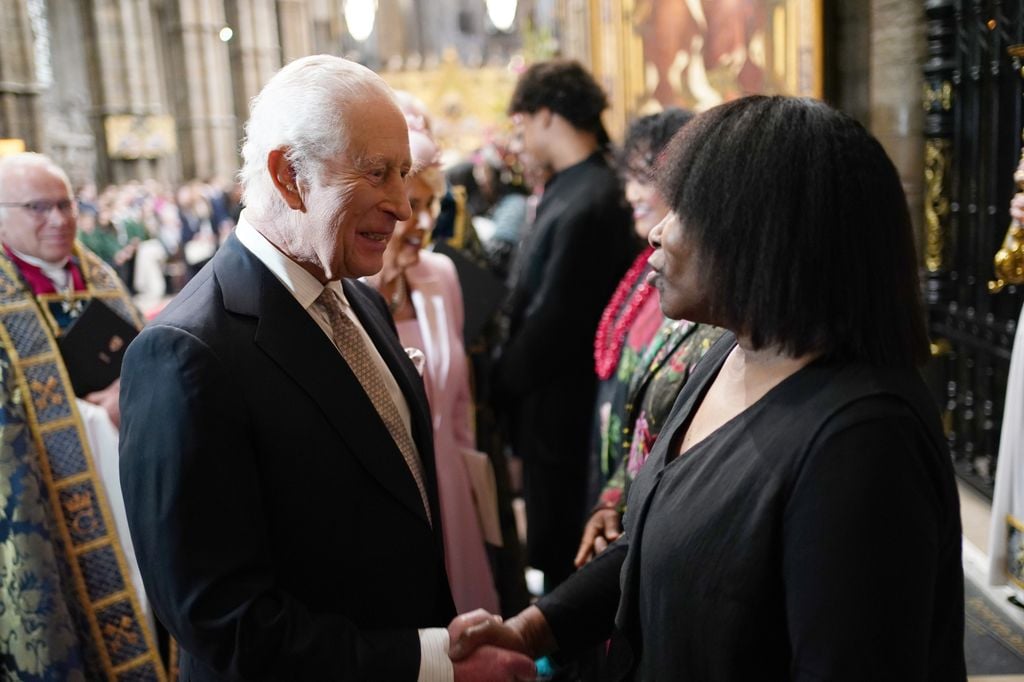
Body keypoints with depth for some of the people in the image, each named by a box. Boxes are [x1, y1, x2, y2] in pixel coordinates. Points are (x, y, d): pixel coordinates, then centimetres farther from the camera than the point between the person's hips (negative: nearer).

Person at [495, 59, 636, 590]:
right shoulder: (577, 187, 7)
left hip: (559, 406, -9)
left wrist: (503, 379, -7)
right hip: (565, 393, 9)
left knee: (558, 552, 7)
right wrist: (511, 368, 6)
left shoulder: (586, 202, -23)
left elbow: (554, 317, -21)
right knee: (561, 546, 21)